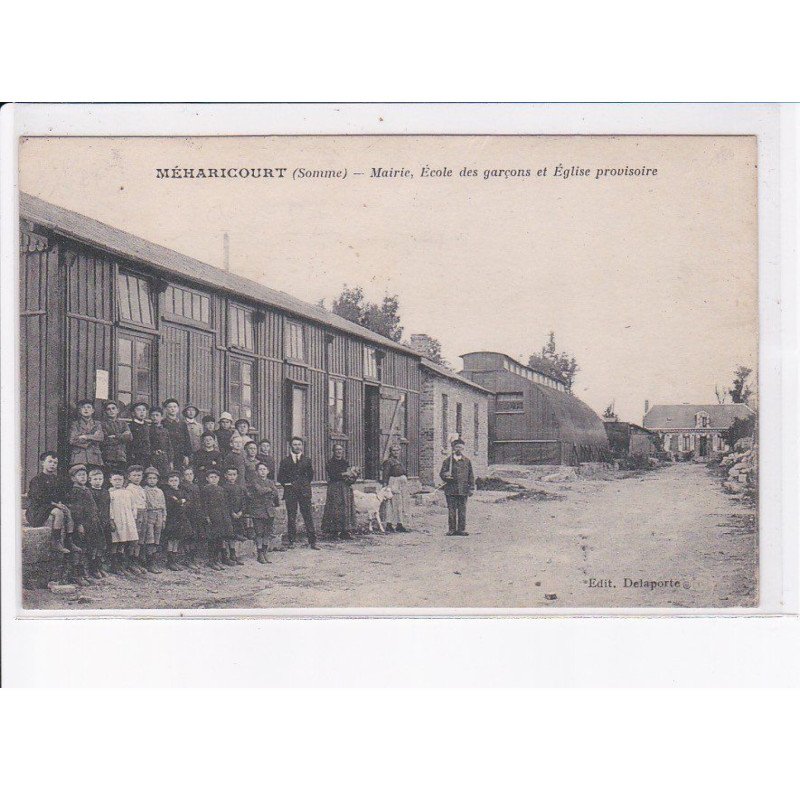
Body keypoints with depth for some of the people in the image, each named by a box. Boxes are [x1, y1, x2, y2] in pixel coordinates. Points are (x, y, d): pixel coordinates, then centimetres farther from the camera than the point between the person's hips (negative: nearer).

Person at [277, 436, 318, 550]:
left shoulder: (307, 460, 10)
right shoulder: (285, 461, 8)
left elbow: (311, 475, 15)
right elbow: (280, 477, 10)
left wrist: (305, 484, 6)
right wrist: (287, 484, -1)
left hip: (304, 492, 0)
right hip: (290, 492, 0)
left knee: (308, 516, -1)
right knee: (291, 517, 1)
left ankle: (312, 541, -1)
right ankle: (291, 541, 8)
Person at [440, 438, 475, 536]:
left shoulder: (467, 461, 10)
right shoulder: (447, 460, 6)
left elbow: (471, 475, 11)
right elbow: (441, 473, 7)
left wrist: (471, 488, 5)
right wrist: (445, 475, -17)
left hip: (463, 490, 1)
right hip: (451, 490, -1)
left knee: (462, 510, 2)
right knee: (451, 510, 0)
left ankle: (461, 529, 8)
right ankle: (452, 529, 6)